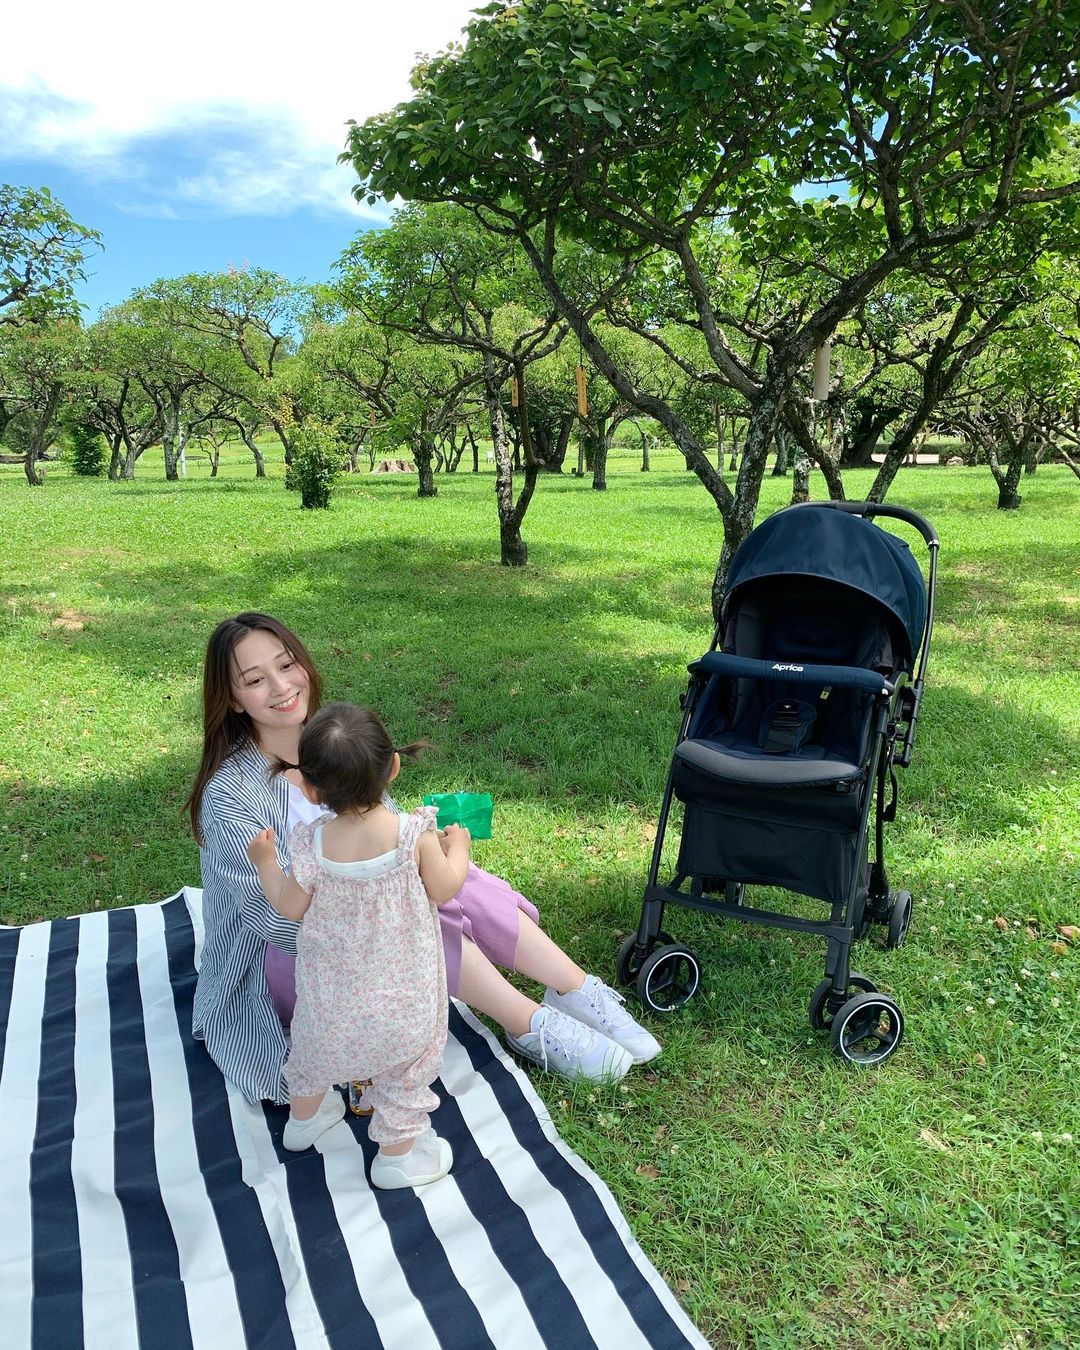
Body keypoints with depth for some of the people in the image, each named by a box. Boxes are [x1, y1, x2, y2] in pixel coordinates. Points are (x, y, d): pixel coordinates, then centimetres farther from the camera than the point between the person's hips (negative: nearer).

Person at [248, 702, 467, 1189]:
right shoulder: (414, 835, -26)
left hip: (332, 986, 2)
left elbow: (290, 908, -9)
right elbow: (444, 890, -12)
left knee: (317, 1041, 30)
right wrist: (458, 846, 6)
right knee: (406, 1063, 21)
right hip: (401, 988, -2)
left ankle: (303, 1115, 54)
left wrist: (264, 861, 6)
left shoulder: (312, 846, -23)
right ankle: (399, 1151, 37)